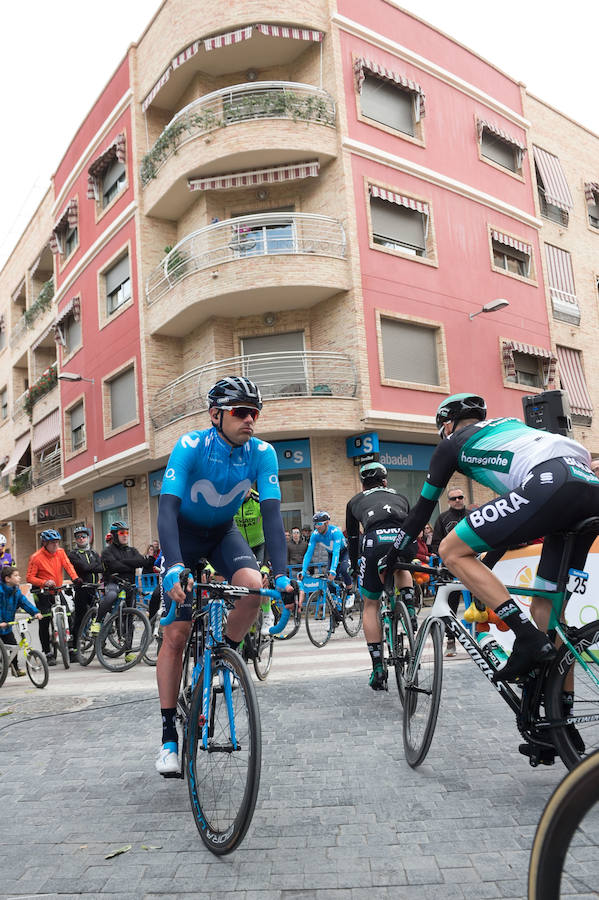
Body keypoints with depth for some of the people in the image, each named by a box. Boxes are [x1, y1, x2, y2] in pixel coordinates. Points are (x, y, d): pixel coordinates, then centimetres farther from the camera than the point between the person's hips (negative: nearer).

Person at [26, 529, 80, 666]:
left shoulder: (60, 552, 2)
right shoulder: (36, 557, -11)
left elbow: (68, 565, -8)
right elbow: (30, 577, -10)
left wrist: (75, 578, -26)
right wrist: (45, 582, -26)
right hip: (43, 594, -4)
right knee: (44, 623, -3)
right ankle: (48, 653, 5)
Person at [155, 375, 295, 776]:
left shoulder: (262, 453, -20)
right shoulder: (191, 446, -28)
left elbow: (272, 513, -26)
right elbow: (167, 507, -36)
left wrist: (282, 575, -38)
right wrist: (174, 568, -51)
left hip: (224, 532, 2)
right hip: (184, 532, -2)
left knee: (254, 586, -29)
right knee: (175, 634, -8)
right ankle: (169, 734, 5)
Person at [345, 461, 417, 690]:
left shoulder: (356, 501, 32)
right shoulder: (400, 496, 36)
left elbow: (352, 538, 36)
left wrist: (354, 568, 48)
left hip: (375, 542, -1)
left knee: (371, 605, 15)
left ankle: (378, 670, 10)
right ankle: (409, 610, 15)